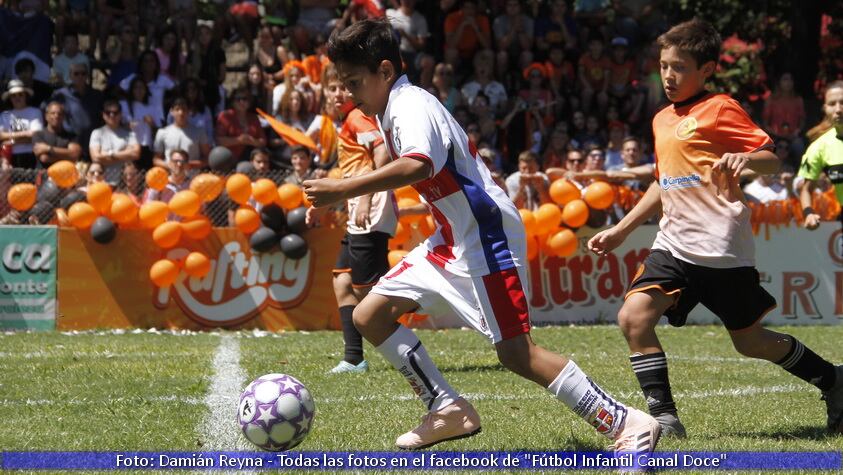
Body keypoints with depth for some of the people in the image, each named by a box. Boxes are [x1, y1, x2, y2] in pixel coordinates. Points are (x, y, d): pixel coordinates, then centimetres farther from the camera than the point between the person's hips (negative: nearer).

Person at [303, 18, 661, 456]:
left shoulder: (412, 106, -18)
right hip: (451, 241, 10)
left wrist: (343, 190, -42)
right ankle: (448, 411, 9)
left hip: (485, 237, -10)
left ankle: (627, 424, -10)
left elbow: (417, 166, -39)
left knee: (514, 351, -15)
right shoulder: (390, 112, 12)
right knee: (369, 316, 5)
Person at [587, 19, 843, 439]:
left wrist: (744, 158, -34)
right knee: (633, 316, -16)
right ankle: (663, 417, -13)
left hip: (721, 247, -7)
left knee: (750, 341, 4)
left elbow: (772, 159, -11)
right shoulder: (662, 120, 17)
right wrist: (621, 230, 26)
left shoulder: (720, 109, -6)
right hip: (674, 244, 7)